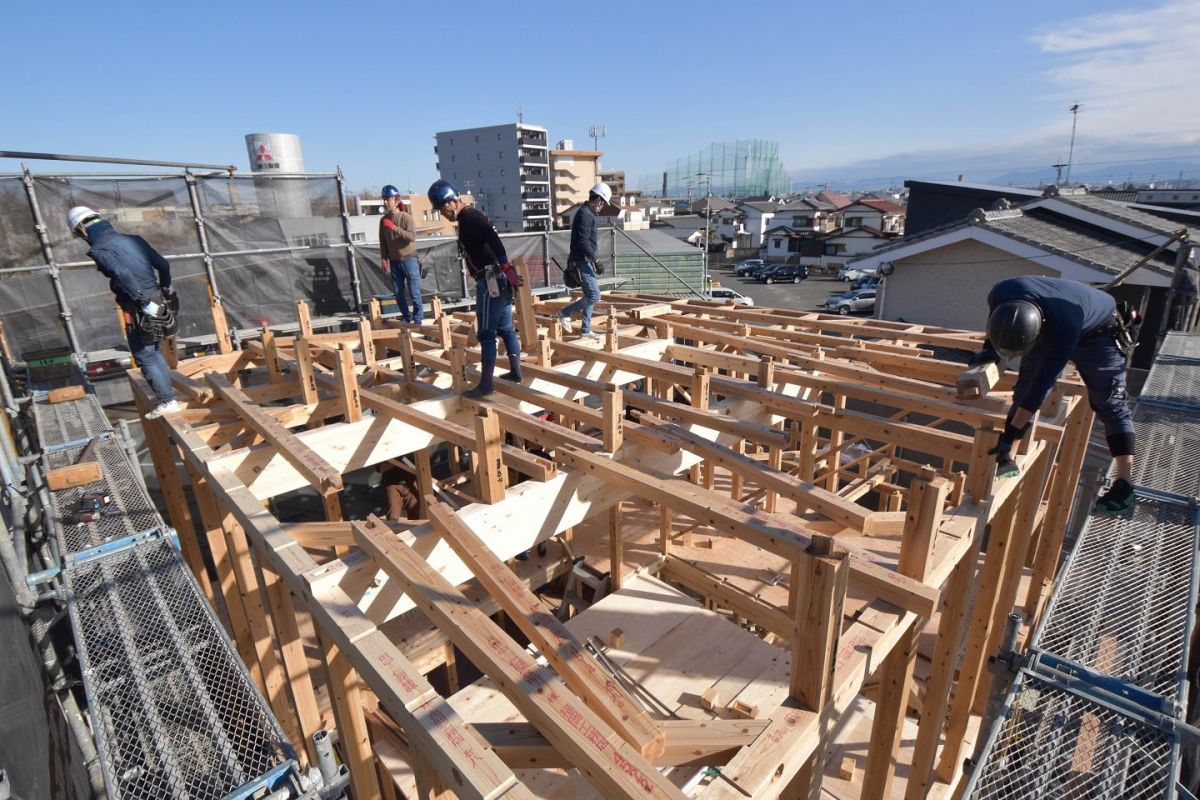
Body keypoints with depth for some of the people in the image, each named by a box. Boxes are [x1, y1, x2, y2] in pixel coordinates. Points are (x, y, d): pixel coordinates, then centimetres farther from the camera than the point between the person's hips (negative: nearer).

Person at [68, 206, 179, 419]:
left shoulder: (99, 250, -10)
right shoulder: (133, 239, 10)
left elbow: (124, 274, -25)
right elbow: (163, 264, 11)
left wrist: (147, 305, -23)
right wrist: (166, 292, 23)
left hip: (139, 311, -7)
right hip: (159, 302, 7)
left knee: (145, 357, 5)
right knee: (154, 351, 23)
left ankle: (167, 402, 8)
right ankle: (167, 391, 30)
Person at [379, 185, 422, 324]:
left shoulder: (406, 217, -8)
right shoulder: (384, 220, 6)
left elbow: (412, 236, -21)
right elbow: (383, 241, 11)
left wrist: (394, 228, -25)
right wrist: (383, 258, 4)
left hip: (409, 259, -5)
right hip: (394, 261, 5)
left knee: (414, 291, -2)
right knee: (398, 292, 7)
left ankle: (417, 320, 8)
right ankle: (406, 318, 20)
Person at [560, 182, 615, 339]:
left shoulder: (586, 212, 18)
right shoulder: (585, 214, -14)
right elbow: (583, 241, -24)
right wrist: (595, 259, -24)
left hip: (584, 261, 11)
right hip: (583, 261, -11)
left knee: (590, 295, 13)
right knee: (594, 296, -12)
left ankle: (586, 329, 17)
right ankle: (566, 313, -1)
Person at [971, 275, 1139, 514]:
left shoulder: (1063, 327, -45)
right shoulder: (1001, 293, -35)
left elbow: (1042, 384, -39)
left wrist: (1011, 434, -38)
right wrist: (990, 348, -14)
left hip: (1096, 334, -5)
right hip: (1049, 327, 5)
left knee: (1109, 403, -8)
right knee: (1024, 389, -3)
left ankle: (1124, 484, -5)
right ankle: (1007, 461, 0)